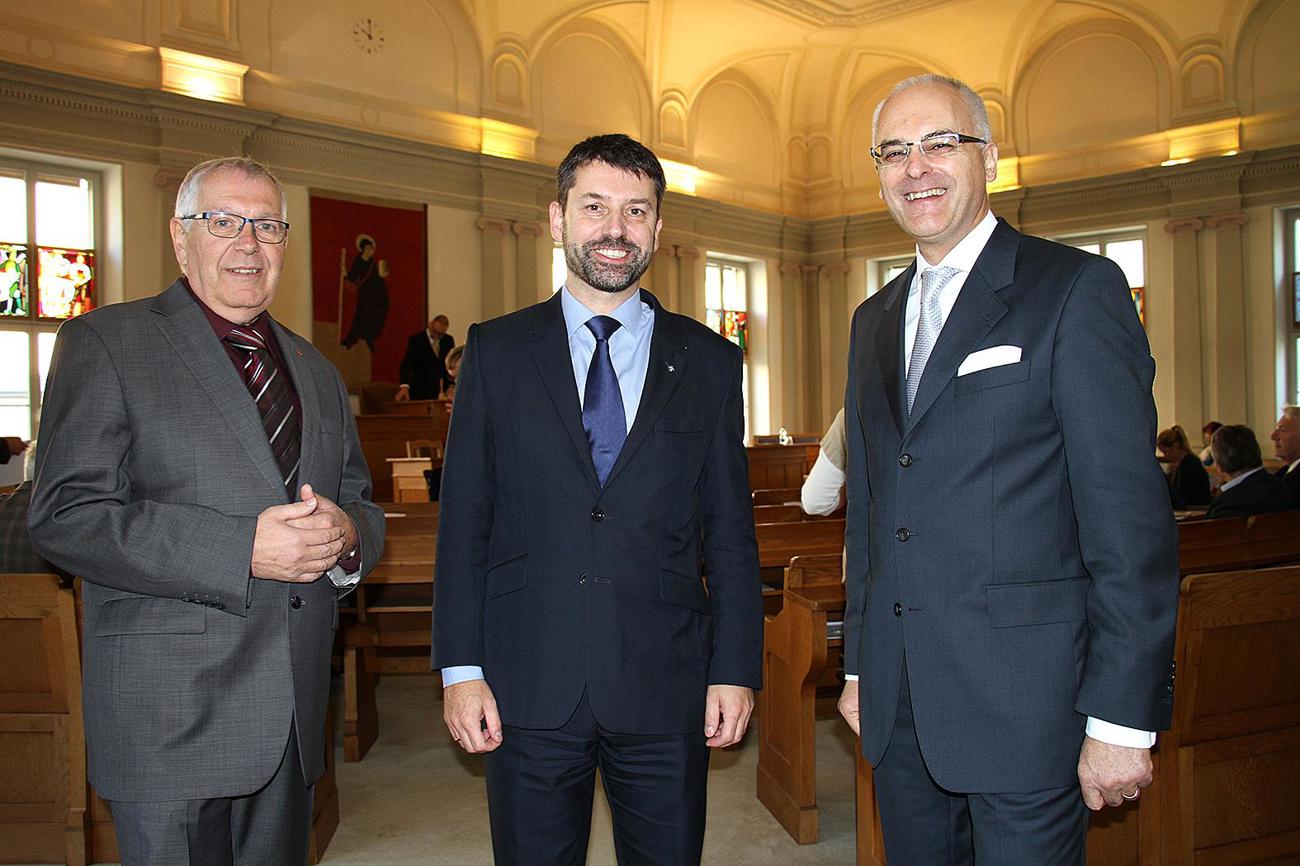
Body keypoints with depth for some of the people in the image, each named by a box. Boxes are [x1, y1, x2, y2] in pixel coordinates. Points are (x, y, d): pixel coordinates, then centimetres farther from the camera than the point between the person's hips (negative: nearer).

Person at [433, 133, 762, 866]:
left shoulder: (709, 362, 5)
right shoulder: (496, 351, 4)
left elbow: (730, 533, 4)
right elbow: (464, 522, 2)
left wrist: (736, 668, 0)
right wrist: (461, 668, -3)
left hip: (666, 690, 1)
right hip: (527, 690, 0)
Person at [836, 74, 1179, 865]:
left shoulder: (1078, 289, -6)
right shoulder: (873, 321, 14)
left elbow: (1129, 512, -11)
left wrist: (1123, 717, -14)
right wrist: (860, 664, 15)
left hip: (1025, 704, -5)